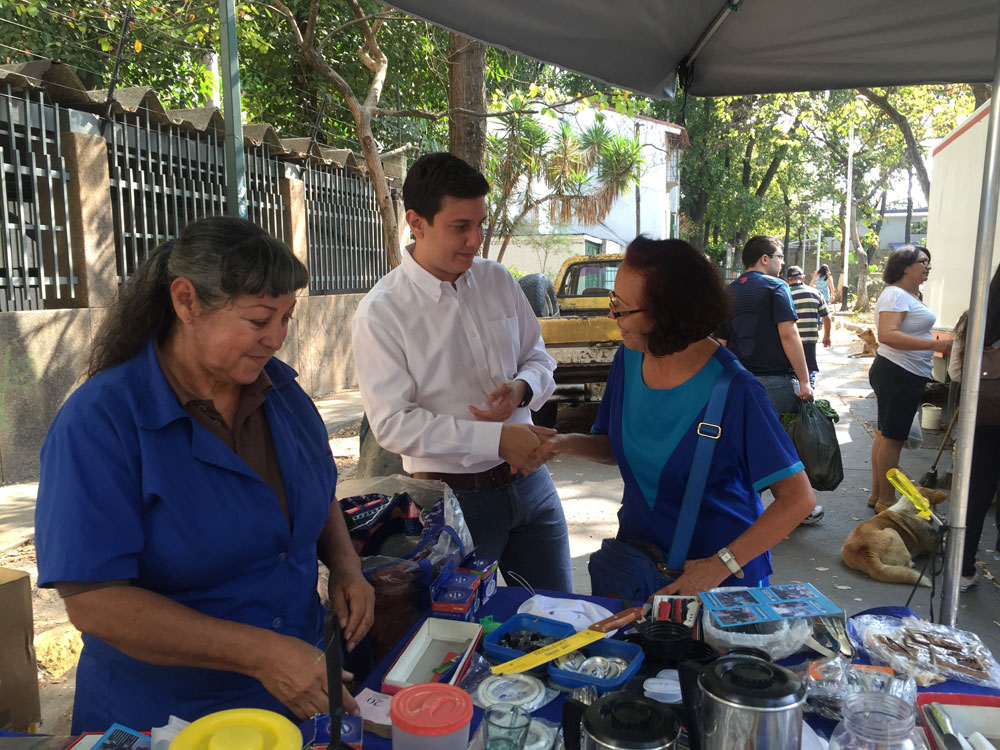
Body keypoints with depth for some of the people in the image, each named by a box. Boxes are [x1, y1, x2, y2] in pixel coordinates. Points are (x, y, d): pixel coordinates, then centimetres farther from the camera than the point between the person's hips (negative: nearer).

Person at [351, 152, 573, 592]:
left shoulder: (498, 281, 3)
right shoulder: (381, 313, -13)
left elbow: (539, 359, 13)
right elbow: (393, 424, -18)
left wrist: (522, 388, -11)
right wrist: (498, 439, -23)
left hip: (528, 479, 5)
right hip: (455, 498, -5)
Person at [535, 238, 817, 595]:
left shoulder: (734, 391, -24)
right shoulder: (628, 359, -6)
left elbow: (799, 498, -24)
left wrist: (721, 565, -28)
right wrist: (566, 444, -12)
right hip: (637, 551, 5)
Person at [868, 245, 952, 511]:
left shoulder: (909, 295, 16)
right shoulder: (895, 294, -16)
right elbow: (887, 335, -28)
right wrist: (934, 344, -30)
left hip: (904, 376, 11)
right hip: (898, 374, -11)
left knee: (885, 434, 15)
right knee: (892, 438, -4)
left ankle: (877, 494, 24)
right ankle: (886, 501, 5)